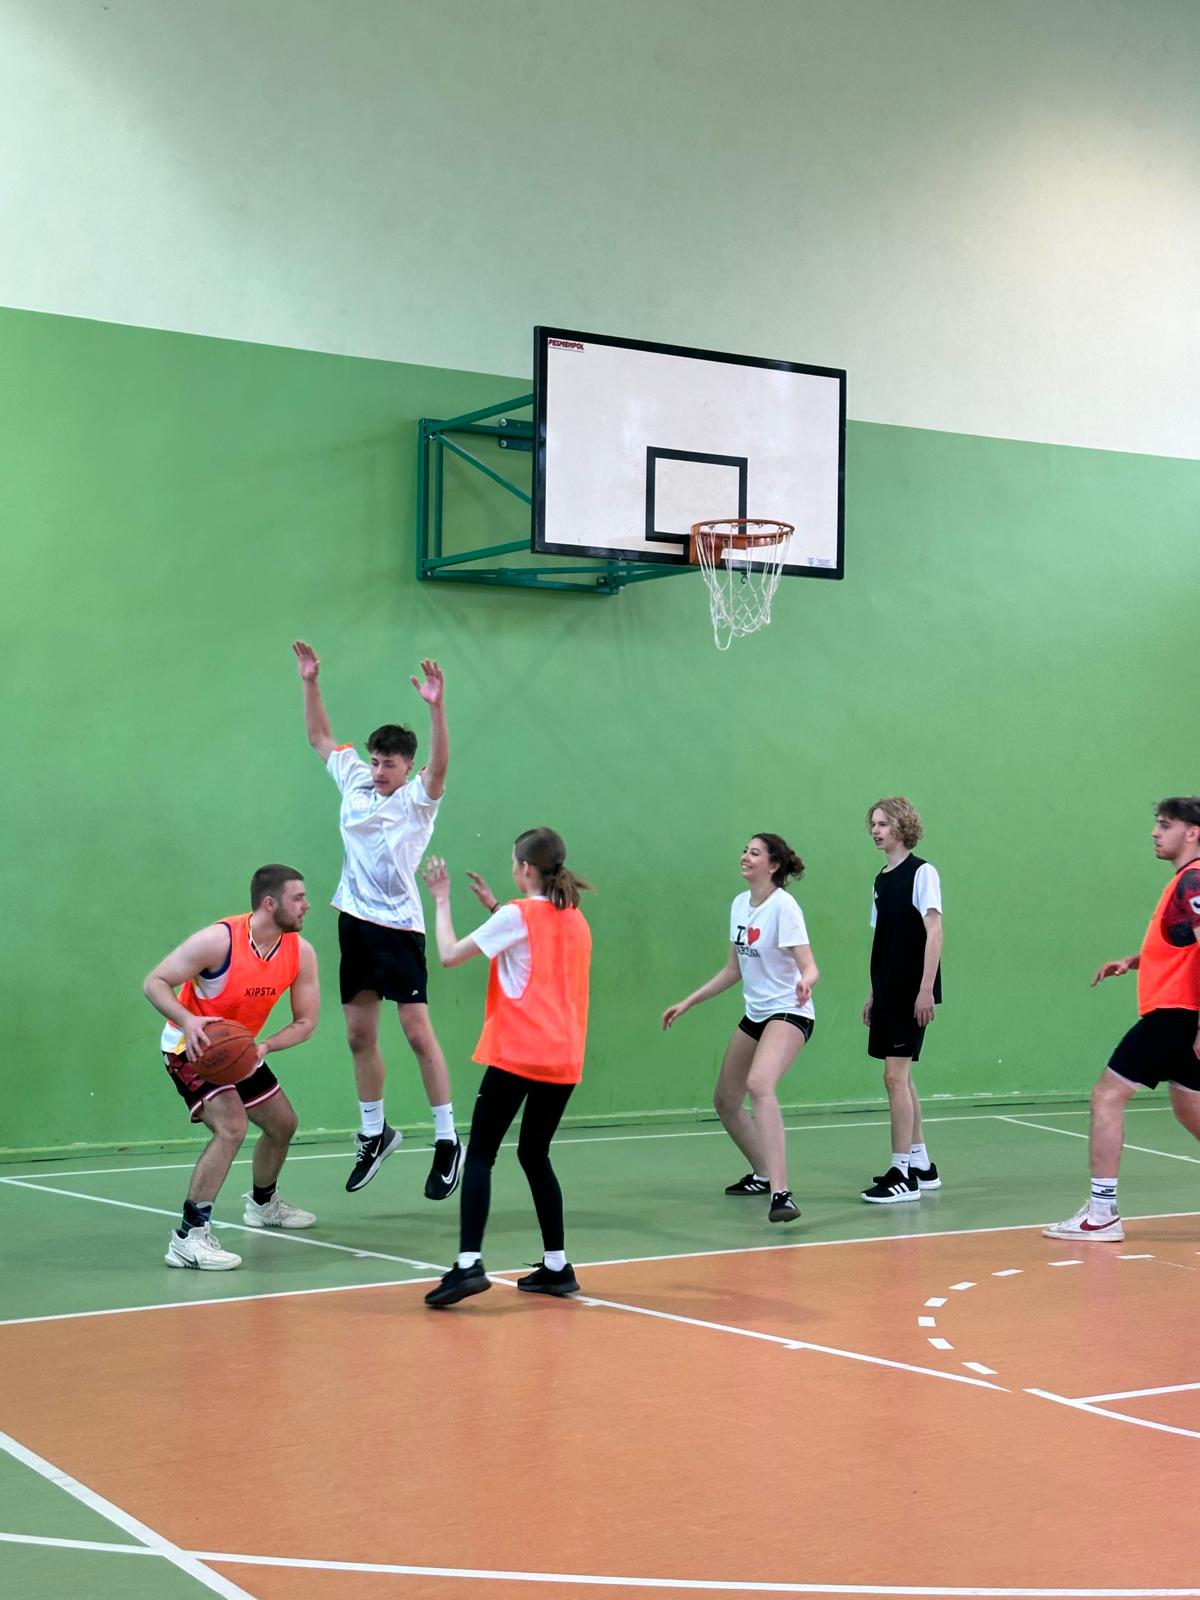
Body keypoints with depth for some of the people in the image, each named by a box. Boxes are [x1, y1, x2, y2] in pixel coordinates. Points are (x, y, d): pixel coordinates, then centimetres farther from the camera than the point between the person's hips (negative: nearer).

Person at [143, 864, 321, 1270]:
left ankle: (263, 1203, 49)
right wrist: (188, 1021, -44)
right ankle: (189, 1236, -27)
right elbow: (154, 982, -26)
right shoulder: (219, 940, -29)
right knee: (231, 1126, -28)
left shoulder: (300, 952, -11)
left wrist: (264, 1047, -24)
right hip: (193, 1047, -8)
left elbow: (305, 1021, -6)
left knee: (282, 1123, 20)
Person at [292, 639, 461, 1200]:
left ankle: (447, 1140, -3)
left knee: (418, 1032, -9)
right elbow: (319, 736, 20)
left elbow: (440, 764, -26)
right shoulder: (354, 780, 9)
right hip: (354, 921, 6)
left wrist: (436, 707, -40)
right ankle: (374, 1133, 24)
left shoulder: (417, 798, -6)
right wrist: (310, 683, 10)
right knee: (359, 1036, 10)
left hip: (398, 926, -6)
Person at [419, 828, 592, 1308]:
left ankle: (469, 1263, -19)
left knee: (480, 1153, -6)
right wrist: (495, 907, 22)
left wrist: (442, 900, 8)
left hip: (516, 1053, -7)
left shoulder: (517, 916, -6)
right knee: (535, 1155, 18)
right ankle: (556, 1267, 17)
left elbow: (449, 954, -5)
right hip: (564, 1058, 7)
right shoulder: (575, 920, 14)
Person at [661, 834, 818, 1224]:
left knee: (759, 1084, -33)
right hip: (755, 1014, 9)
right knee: (725, 1101, 14)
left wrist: (805, 981, -47)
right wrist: (687, 1003, 18)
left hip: (789, 1013, -9)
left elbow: (809, 967, -24)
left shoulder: (783, 906, -16)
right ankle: (763, 1175, 37)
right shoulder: (739, 904, 6)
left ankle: (781, 1194, -38)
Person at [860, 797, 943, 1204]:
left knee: (896, 1075, -11)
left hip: (912, 992, -8)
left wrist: (926, 989, -19)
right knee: (900, 1078, 12)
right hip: (888, 991, 8)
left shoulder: (922, 872, -8)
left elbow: (934, 931, -13)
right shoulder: (882, 880, 14)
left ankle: (903, 1174, -8)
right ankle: (920, 1165, 22)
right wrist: (874, 993, 16)